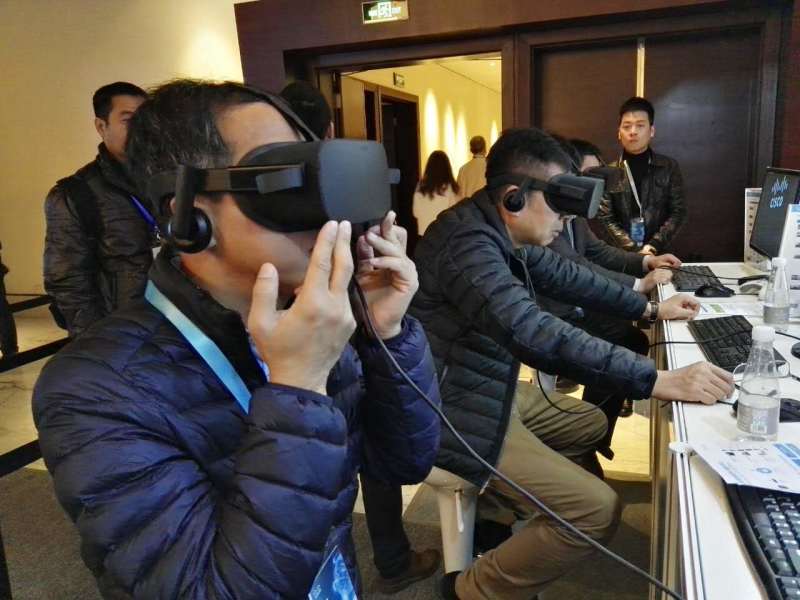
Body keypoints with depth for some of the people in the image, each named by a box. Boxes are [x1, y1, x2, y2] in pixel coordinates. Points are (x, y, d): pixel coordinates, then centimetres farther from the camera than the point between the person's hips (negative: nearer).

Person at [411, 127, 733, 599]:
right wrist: (659, 380, -35)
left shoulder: (497, 229, 1)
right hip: (455, 412, -10)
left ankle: (497, 509, 28)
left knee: (592, 426, 23)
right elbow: (537, 336, -38)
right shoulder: (468, 243, -29)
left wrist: (649, 308, 16)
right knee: (598, 510, -11)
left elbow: (562, 274, 15)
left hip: (491, 387, 10)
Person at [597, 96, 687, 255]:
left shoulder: (669, 167, 6)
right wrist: (636, 251, -12)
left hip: (660, 254, 1)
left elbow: (678, 212, 4)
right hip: (622, 255, -1)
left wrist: (653, 246, -8)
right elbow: (606, 219, -2)